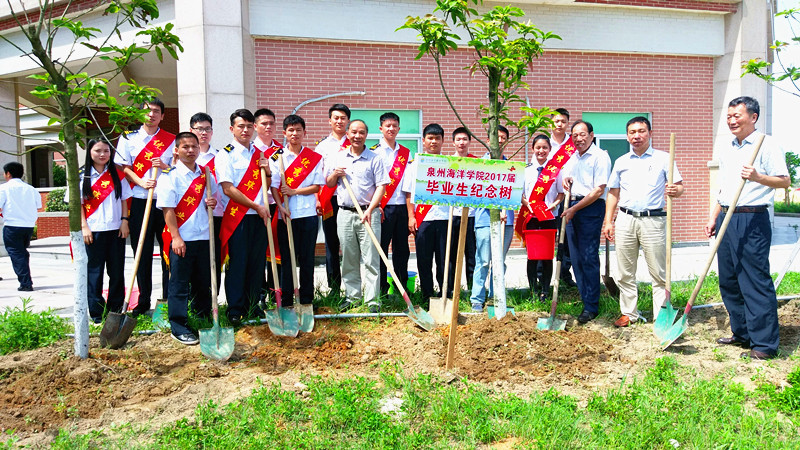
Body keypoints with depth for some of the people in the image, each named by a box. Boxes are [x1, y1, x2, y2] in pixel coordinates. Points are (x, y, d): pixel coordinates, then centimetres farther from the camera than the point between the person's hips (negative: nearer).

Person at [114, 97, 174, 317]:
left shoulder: (171, 140, 10)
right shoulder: (128, 138, 11)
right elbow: (124, 168, 5)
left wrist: (165, 167, -12)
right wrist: (141, 182, -12)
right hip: (140, 202, 0)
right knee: (142, 253, 4)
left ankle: (168, 299, 8)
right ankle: (143, 301, 14)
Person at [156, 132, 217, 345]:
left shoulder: (206, 174, 10)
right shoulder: (170, 176, -6)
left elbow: (215, 195, 23)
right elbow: (167, 209, -11)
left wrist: (214, 202, -2)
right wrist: (176, 237, -16)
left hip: (204, 237, 5)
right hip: (182, 239, -5)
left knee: (204, 282, 15)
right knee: (179, 284, 2)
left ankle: (204, 321, 32)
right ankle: (178, 327, 9)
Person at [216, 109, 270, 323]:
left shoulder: (259, 154, 14)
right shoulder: (225, 154, -4)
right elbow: (228, 189, -12)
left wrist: (267, 172, -1)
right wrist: (256, 206, -13)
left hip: (260, 217, 5)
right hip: (237, 217, -5)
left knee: (258, 262, 8)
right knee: (237, 263, -2)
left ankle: (253, 305, 21)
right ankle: (235, 310, 8)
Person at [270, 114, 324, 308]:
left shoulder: (315, 157, 7)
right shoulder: (277, 157, 5)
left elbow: (317, 186, 2)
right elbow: (274, 186, -1)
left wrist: (295, 191, -10)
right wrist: (281, 207, -14)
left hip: (309, 214, 1)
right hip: (286, 215, -1)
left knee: (307, 258, 5)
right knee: (287, 258, 3)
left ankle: (307, 299, 15)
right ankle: (286, 301, 11)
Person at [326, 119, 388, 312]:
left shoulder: (374, 158, 1)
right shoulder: (339, 158, 13)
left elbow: (381, 186, -4)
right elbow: (329, 184, 18)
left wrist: (370, 210, -15)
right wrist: (335, 174, -4)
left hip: (368, 213, -4)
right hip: (345, 213, 4)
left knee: (370, 259, -5)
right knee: (348, 259, 9)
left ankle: (372, 300, -1)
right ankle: (352, 296, 19)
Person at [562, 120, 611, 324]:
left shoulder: (600, 157, -7)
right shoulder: (572, 158, 16)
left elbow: (598, 191, -13)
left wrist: (574, 209, -15)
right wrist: (566, 180, 4)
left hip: (591, 208, -7)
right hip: (572, 208, 7)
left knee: (589, 258, -7)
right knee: (576, 258, 8)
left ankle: (591, 307, -1)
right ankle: (585, 299, 19)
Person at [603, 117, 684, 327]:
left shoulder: (663, 158, 5)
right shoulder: (621, 162, 14)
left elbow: (679, 187, 3)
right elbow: (613, 193, 15)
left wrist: (675, 191, -22)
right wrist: (608, 222, 8)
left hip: (653, 220, -3)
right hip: (625, 220, 3)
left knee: (659, 272, -1)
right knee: (625, 272, 7)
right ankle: (629, 312, 18)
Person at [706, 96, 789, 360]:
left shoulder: (766, 145, -5)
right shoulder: (727, 150, 18)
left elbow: (784, 181, -11)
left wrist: (757, 177, -27)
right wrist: (713, 218, 18)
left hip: (751, 220, -8)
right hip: (726, 219, 8)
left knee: (756, 282, -7)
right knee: (728, 281, 11)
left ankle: (765, 344, 0)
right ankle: (742, 333, 24)